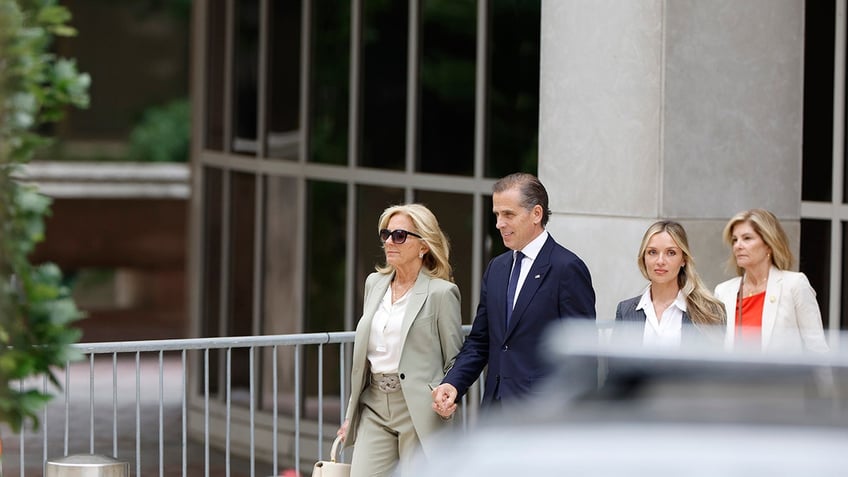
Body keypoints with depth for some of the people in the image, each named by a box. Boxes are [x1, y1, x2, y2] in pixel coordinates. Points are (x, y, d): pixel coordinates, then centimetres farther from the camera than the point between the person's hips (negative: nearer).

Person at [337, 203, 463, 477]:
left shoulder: (441, 292, -5)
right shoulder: (375, 283, 13)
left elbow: (455, 362, -2)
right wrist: (352, 413, 18)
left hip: (419, 411, -6)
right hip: (375, 406, 6)